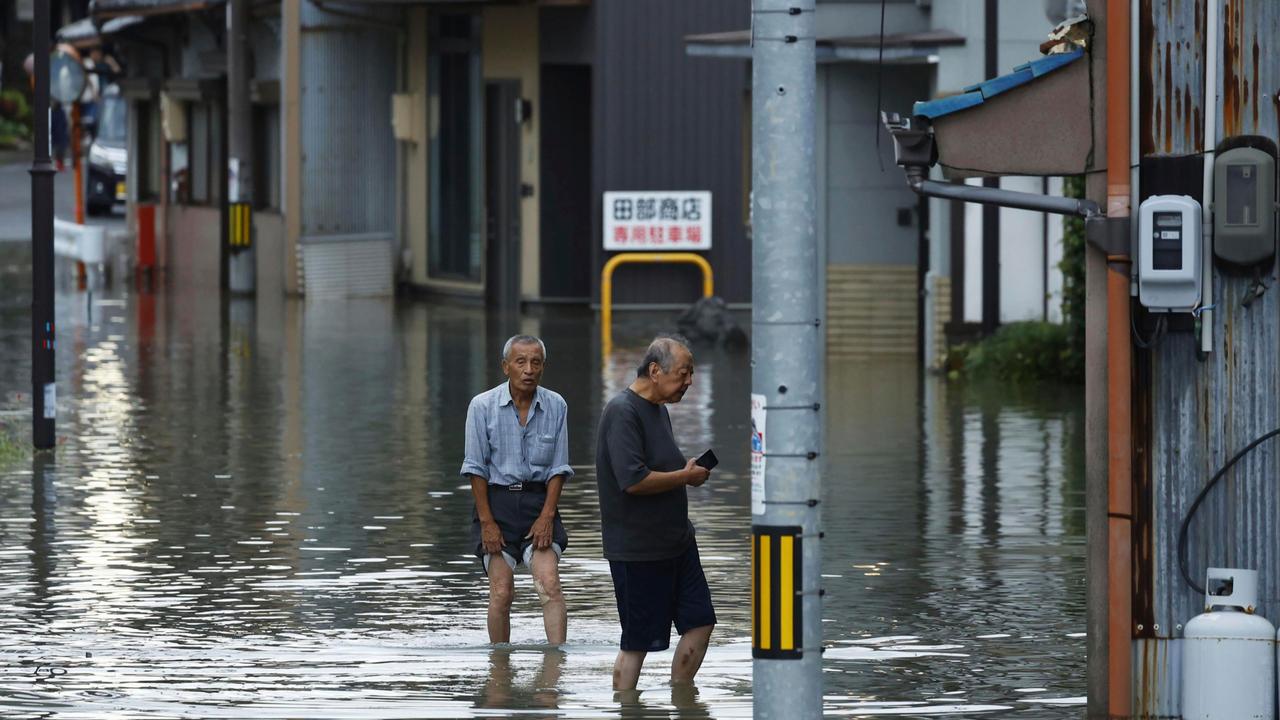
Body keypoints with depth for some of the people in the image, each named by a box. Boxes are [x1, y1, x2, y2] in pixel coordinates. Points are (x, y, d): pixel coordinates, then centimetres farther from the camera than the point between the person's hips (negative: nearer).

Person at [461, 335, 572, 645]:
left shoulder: (556, 407, 1)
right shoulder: (483, 406, -5)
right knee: (501, 593, -3)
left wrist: (547, 516, -6)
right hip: (496, 500, -1)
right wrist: (487, 522, -8)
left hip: (538, 500, 1)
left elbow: (558, 468, 4)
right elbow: (476, 468, -4)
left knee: (549, 584, -14)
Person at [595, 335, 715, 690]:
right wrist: (686, 476, -16)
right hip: (638, 550, -9)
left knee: (700, 622, 9)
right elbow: (633, 481, -27)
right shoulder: (622, 411, -19)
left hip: (677, 539, 9)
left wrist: (689, 471, 7)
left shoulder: (659, 408, 11)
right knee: (637, 642, -1)